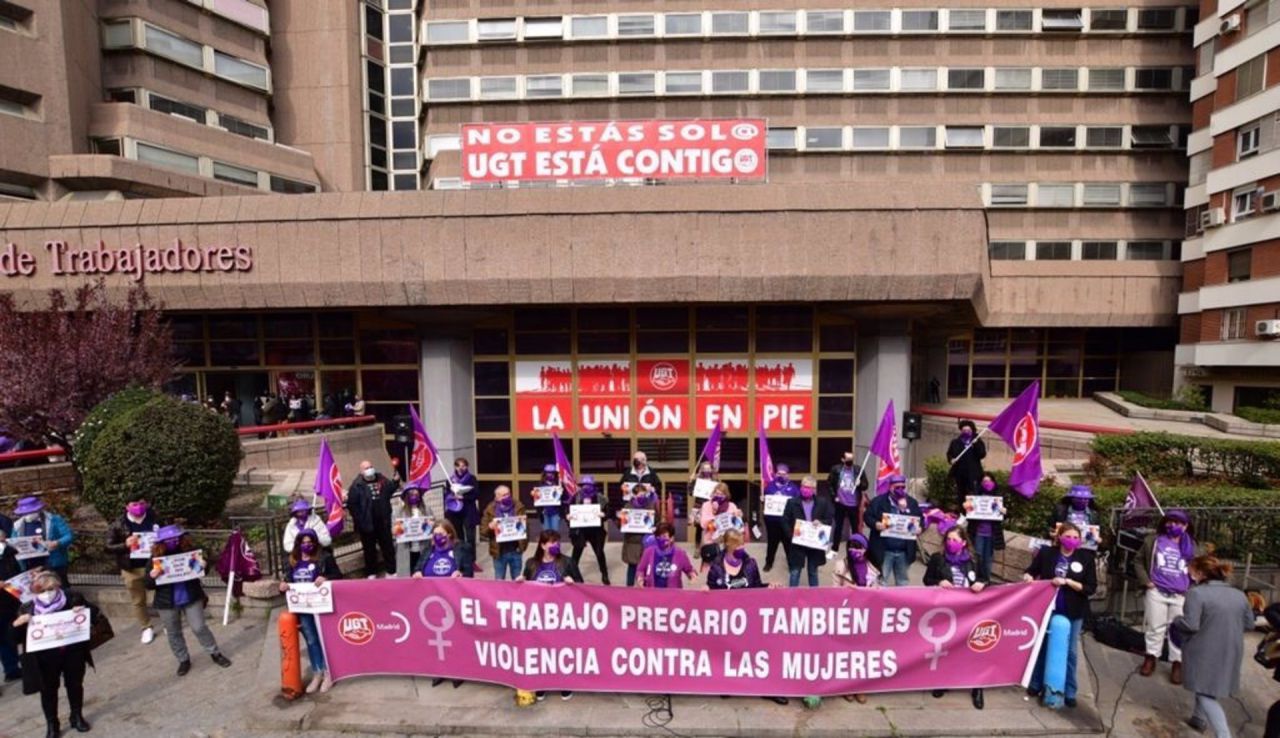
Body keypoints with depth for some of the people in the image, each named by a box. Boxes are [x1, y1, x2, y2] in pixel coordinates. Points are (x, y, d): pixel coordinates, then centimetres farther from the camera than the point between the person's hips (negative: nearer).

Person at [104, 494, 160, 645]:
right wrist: (125, 545, -24)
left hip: (154, 564, 0)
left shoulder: (153, 518, -4)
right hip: (132, 569, 0)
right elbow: (108, 547, -7)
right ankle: (146, 629, 31)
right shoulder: (118, 525, -9)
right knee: (138, 601, 14)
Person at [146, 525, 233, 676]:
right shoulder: (156, 557, -10)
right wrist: (152, 576, -26)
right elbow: (148, 585, -4)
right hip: (166, 603, 1)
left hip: (192, 598, -1)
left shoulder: (189, 550, -10)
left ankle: (215, 654, 23)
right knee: (173, 633, 14)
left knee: (200, 627, 7)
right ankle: (183, 660, 34)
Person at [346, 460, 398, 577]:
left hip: (383, 521, 4)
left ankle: (392, 570, 26)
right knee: (369, 549, 11)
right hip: (367, 523, -4)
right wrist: (359, 519, -16)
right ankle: (371, 573, 25)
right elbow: (351, 504, -14)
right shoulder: (357, 485, -13)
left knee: (388, 546, 13)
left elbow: (390, 490, 16)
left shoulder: (382, 480, 3)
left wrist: (395, 482, -3)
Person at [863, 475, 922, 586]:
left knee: (903, 581, 21)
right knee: (881, 580, 6)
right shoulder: (878, 501, -5)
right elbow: (867, 516, -4)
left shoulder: (912, 503, 7)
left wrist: (907, 512, -11)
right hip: (884, 550, -4)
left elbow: (920, 520, 7)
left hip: (904, 551, 4)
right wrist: (875, 524, -24)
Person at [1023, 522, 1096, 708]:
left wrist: (1068, 582, -19)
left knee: (1070, 651, 8)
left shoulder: (1086, 558, -6)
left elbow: (1091, 587, -7)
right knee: (1042, 646, 12)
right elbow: (1031, 570, 4)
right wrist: (1028, 576, -17)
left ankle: (1069, 692, 23)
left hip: (1073, 613, 0)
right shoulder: (1046, 553, -6)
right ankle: (1036, 684, 27)